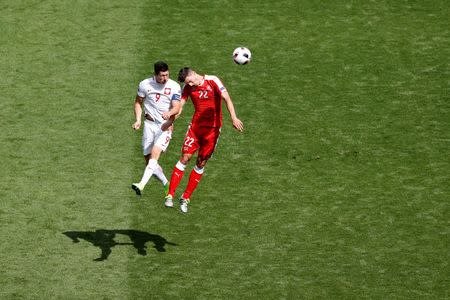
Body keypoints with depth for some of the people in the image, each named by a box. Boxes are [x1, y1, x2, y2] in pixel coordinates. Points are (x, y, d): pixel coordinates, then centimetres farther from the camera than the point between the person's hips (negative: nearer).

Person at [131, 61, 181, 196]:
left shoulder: (174, 87, -5)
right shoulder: (145, 84, 0)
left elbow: (176, 107, -10)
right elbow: (138, 102, 13)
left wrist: (169, 113, -33)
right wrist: (138, 120, 0)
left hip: (166, 125, -3)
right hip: (149, 124, 3)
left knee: (155, 153, -23)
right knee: (148, 159, 3)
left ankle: (142, 184, -36)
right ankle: (167, 184, 21)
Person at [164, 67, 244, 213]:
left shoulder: (213, 81, -10)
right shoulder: (188, 87, 0)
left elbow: (226, 98, -16)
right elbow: (180, 105, -6)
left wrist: (234, 118, -27)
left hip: (213, 128, -2)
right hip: (195, 126, 2)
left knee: (201, 163, 2)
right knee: (185, 158, -6)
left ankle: (185, 198, 11)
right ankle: (170, 195, -2)